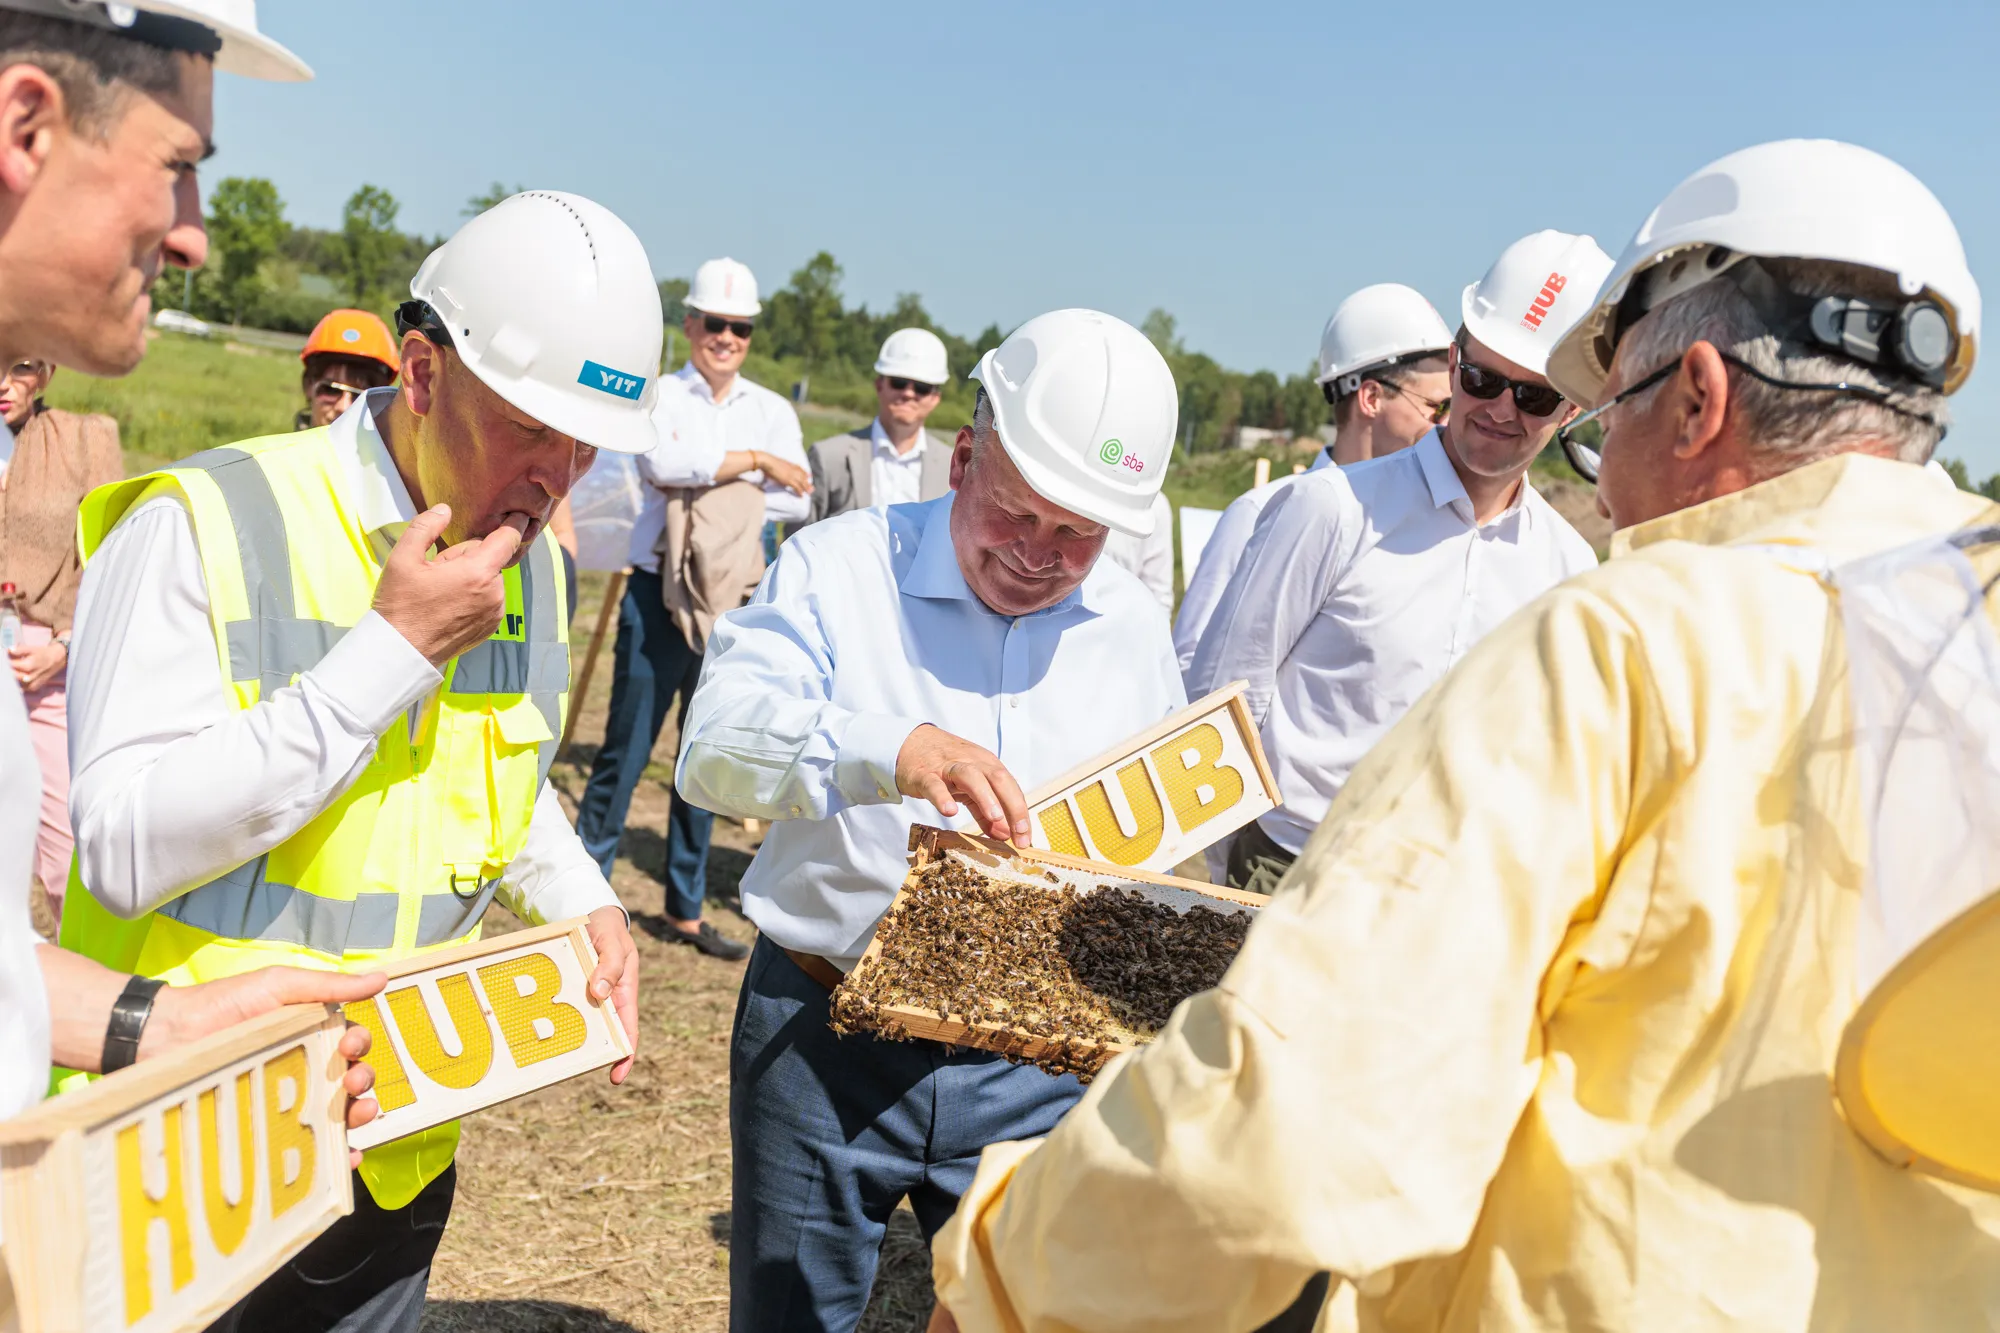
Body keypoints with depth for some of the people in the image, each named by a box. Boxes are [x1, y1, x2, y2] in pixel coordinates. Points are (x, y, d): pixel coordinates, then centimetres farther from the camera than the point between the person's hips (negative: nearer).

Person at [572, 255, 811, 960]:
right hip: (660, 593, -3)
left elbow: (798, 500, -4)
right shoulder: (660, 395, 0)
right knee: (627, 749, -3)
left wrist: (708, 487, -12)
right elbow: (662, 461, -21)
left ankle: (686, 910, 20)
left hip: (732, 601, 4)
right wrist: (753, 462, -16)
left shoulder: (771, 410, 10)